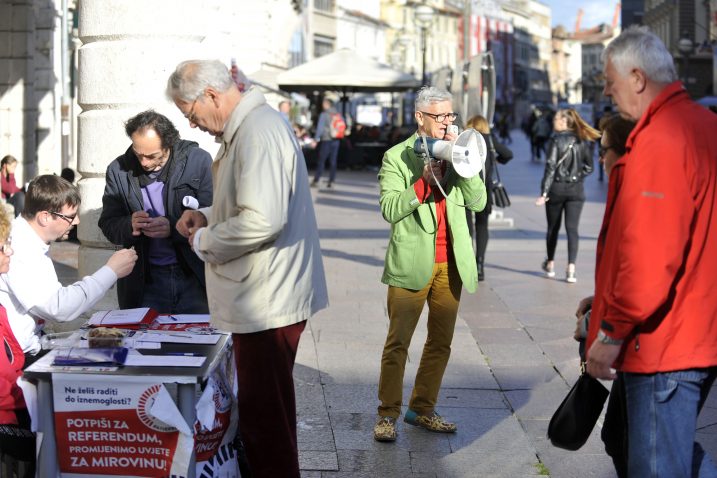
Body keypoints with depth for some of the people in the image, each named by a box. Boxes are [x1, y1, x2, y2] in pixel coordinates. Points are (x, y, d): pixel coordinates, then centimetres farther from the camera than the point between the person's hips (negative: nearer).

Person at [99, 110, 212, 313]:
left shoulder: (198, 161, -4)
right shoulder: (118, 170, 2)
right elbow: (107, 226, 6)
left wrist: (173, 228, -22)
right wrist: (130, 225, -16)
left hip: (194, 276, -1)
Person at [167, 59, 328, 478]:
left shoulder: (258, 133, -20)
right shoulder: (247, 126, 14)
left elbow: (262, 220, -29)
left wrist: (203, 240, -14)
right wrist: (207, 216, 11)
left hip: (267, 302, -11)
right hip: (263, 297, 11)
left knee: (266, 418, -1)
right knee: (262, 411, 20)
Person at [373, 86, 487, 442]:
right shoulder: (397, 157, -2)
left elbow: (478, 201, 1)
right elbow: (389, 209, -12)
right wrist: (424, 180, -22)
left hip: (451, 264, 5)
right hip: (412, 263, -5)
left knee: (440, 343, 10)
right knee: (398, 342, -3)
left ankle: (422, 409, 22)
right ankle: (388, 414, 5)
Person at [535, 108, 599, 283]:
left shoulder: (556, 140, -10)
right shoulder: (582, 141, 3)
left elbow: (550, 167, -14)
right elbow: (589, 167, 7)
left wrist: (544, 193, -14)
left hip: (556, 188, -2)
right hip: (576, 190, 2)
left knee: (553, 228, 14)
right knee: (572, 229, 0)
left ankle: (550, 265, 29)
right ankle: (571, 269, -11)